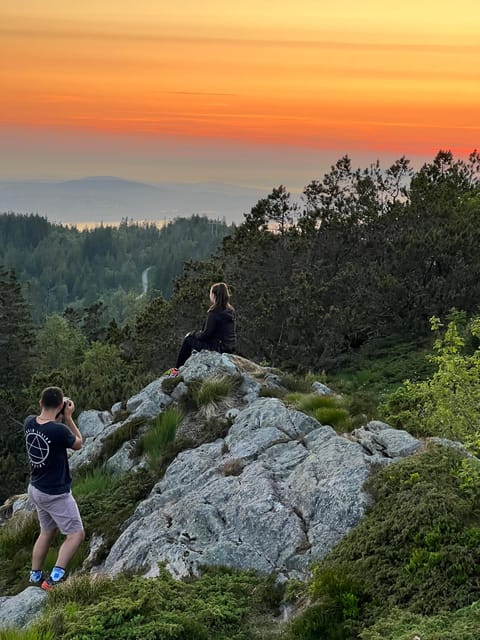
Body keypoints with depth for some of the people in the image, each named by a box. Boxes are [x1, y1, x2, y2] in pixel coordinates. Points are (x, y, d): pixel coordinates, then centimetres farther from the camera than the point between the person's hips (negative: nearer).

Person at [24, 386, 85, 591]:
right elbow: (78, 444, -6)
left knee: (46, 532, 24)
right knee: (76, 534, 2)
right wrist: (68, 418, -5)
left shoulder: (29, 422, -7)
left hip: (36, 489, 8)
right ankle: (55, 578, -10)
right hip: (56, 494, -8)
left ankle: (35, 577, 31)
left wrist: (60, 419, 4)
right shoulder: (59, 430, -28)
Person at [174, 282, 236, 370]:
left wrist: (194, 334, 3)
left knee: (188, 339, 11)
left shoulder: (214, 312, -20)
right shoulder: (231, 310, 4)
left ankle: (178, 369, 21)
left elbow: (206, 335, -17)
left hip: (217, 348, -8)